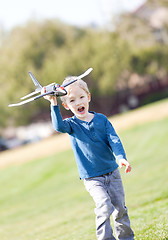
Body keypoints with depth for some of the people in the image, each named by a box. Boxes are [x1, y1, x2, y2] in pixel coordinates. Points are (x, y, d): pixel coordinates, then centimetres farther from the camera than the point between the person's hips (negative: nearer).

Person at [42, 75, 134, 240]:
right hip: (92, 178, -3)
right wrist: (53, 103, -36)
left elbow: (114, 140, -3)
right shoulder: (71, 124, -3)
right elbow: (59, 126, -26)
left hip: (112, 172, 3)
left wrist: (121, 157, -21)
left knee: (119, 208, 7)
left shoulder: (101, 119, 3)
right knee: (104, 206, -21)